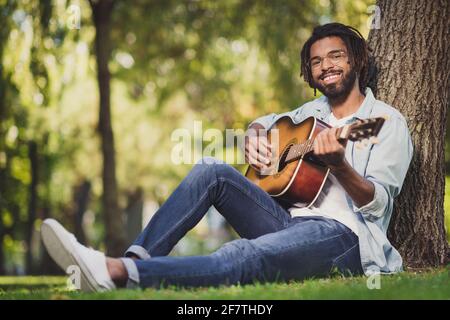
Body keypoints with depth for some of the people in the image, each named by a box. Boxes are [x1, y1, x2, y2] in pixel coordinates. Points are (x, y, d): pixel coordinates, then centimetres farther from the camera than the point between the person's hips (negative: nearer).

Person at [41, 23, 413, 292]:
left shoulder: (388, 122, -1)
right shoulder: (315, 111, 20)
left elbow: (377, 203, -11)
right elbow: (265, 121, 36)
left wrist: (339, 164, -32)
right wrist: (254, 139, 11)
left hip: (344, 234, -7)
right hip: (290, 221, 7)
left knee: (244, 258, -36)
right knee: (213, 171, -12)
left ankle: (117, 273, -51)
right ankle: (137, 259, -26)